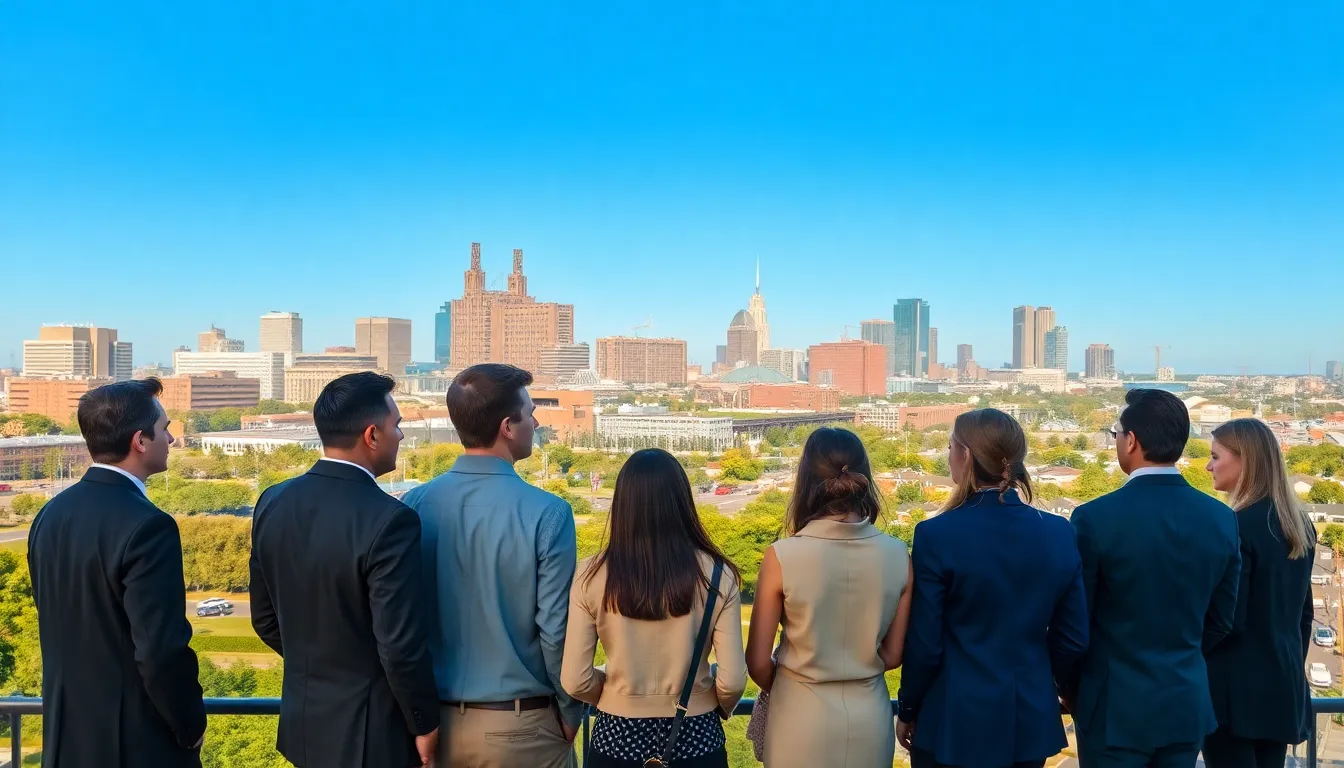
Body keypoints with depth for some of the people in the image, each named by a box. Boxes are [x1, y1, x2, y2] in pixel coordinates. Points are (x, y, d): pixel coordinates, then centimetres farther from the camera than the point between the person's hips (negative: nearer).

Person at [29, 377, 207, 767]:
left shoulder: (51, 514, 1)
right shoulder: (147, 526, -24)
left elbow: (55, 625, 10)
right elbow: (162, 652, -24)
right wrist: (192, 727, -9)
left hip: (69, 735, 7)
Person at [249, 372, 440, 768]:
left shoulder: (273, 502, -4)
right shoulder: (388, 520, -25)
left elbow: (265, 619, 6)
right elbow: (401, 646, -23)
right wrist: (426, 724, -8)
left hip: (303, 723, 6)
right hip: (369, 733, -6)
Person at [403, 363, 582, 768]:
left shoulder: (414, 505, -7)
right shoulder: (547, 513, -19)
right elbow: (556, 631, -17)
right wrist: (571, 713, 0)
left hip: (437, 721, 4)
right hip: (521, 725, -3)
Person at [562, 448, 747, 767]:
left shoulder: (592, 576, -12)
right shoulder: (717, 575, -12)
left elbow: (575, 681, -9)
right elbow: (732, 681, -11)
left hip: (618, 736, 0)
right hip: (694, 737, 0)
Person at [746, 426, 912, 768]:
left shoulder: (782, 556, -19)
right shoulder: (897, 554, -11)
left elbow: (758, 662, -10)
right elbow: (894, 654, 1)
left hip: (802, 714, -2)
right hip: (870, 715, 2)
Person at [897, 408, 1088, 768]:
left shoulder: (937, 534, -17)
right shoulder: (1059, 533, -4)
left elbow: (925, 644, -12)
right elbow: (1072, 639, 2)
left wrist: (908, 710, 3)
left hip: (955, 721, -4)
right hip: (1031, 719, 4)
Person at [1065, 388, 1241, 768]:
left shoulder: (1095, 518, -18)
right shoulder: (1222, 518, -3)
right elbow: (1220, 621, 7)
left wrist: (1072, 691, 8)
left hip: (1116, 705, -4)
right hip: (1188, 705, 5)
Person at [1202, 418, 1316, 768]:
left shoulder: (1236, 526, -17)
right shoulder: (1298, 523, 8)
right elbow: (1302, 611, 15)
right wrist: (1290, 667, 22)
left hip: (1235, 688, -8)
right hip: (1283, 685, 8)